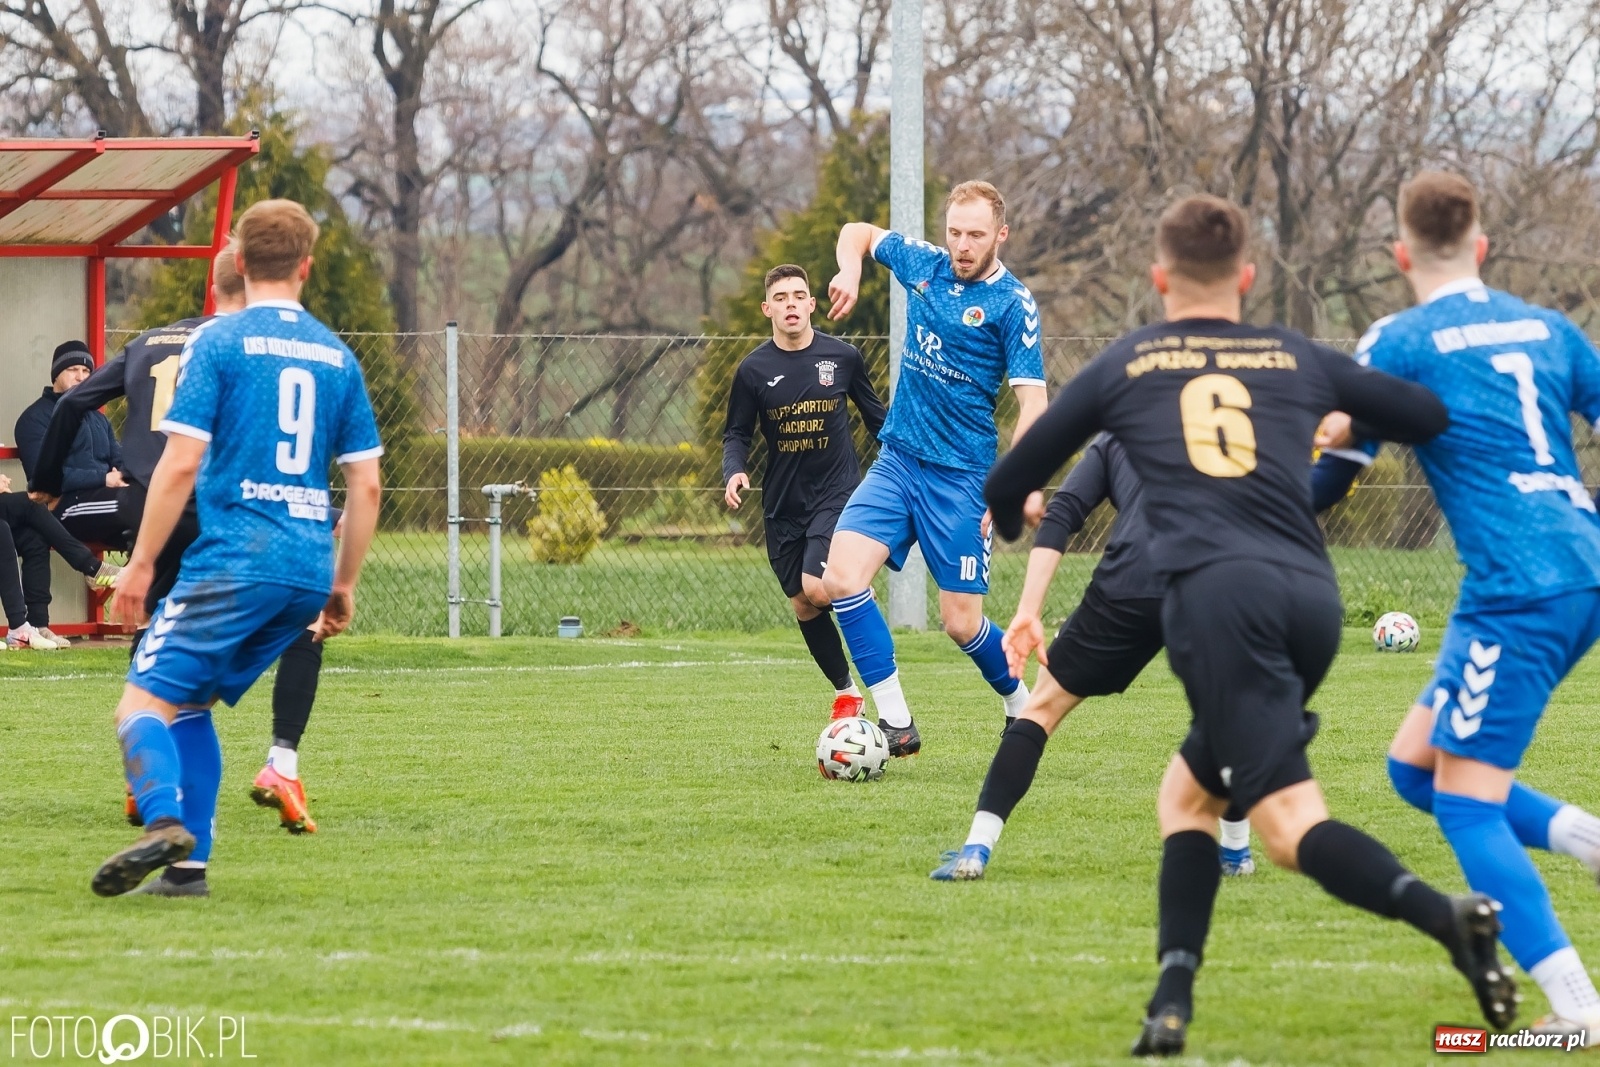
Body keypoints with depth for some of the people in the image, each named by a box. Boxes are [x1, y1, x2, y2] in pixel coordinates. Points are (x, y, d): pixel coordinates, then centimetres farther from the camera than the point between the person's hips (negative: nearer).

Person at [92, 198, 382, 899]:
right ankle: (188, 867, 10)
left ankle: (164, 821, -32)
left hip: (234, 560, -6)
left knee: (145, 701, -5)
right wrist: (343, 585, 21)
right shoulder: (337, 356, 13)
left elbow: (181, 461, -9)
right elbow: (366, 485, 13)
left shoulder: (218, 342, -3)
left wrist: (141, 562, -3)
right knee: (189, 702, 17)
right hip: (310, 569, 6)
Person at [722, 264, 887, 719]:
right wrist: (734, 472, -16)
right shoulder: (754, 370, -4)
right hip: (783, 505, 3)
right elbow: (736, 433, 4)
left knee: (816, 588, -23)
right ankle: (845, 690, 23)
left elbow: (874, 415, 10)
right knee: (802, 606, 7)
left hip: (837, 492, -3)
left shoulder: (843, 357, -4)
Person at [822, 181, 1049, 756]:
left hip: (960, 476, -5)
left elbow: (1032, 402, -12)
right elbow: (858, 232, 23)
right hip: (896, 460, 5)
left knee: (960, 621, -3)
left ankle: (1022, 707, 27)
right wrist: (850, 271, 1)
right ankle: (896, 724, -12)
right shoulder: (923, 264, 6)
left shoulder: (1013, 304, -9)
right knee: (841, 576, -15)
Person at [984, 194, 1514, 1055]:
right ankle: (1171, 1006, 8)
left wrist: (1014, 521, 51)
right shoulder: (1299, 361, 21)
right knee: (1188, 792, 22)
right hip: (1313, 598, 4)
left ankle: (1444, 917, -39)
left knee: (1291, 823, -13)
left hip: (1219, 593, -4)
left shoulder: (1125, 365, 18)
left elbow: (1008, 488, 26)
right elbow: (1437, 419, 24)